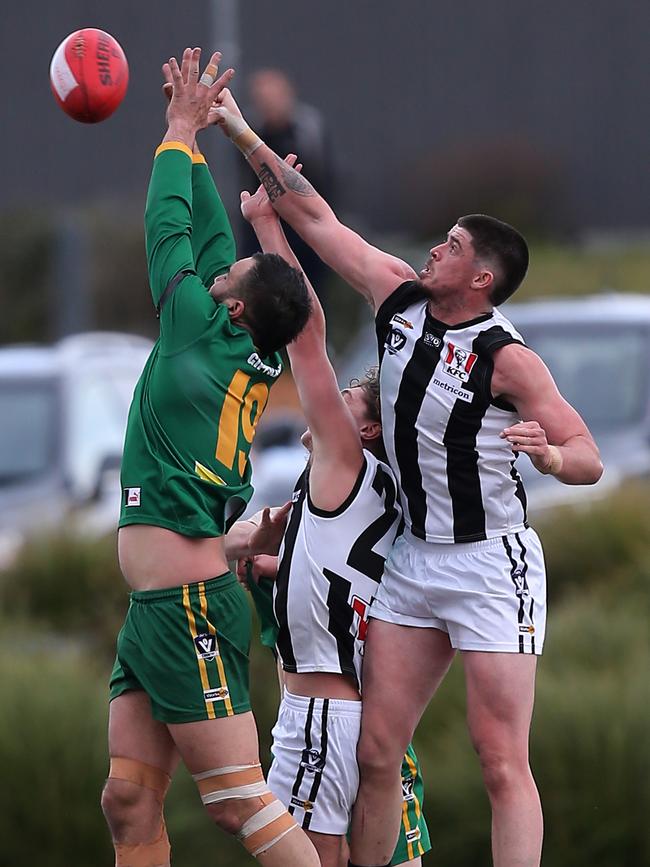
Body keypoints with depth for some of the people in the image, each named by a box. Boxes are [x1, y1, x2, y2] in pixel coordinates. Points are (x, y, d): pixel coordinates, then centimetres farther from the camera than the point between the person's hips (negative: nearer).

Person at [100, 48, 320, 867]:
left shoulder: (206, 335, -8)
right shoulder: (251, 363, 13)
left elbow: (169, 230, 2)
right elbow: (208, 238, 22)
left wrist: (181, 135, 16)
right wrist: (191, 133, 28)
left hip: (189, 605, -10)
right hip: (158, 609, 10)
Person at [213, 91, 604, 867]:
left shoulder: (507, 358, -14)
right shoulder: (399, 296, 3)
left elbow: (589, 460, -13)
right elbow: (315, 218, 9)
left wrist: (549, 455, -36)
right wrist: (241, 134, 8)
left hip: (491, 565, -7)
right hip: (413, 556, 7)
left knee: (502, 765, -10)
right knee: (377, 752, 2)